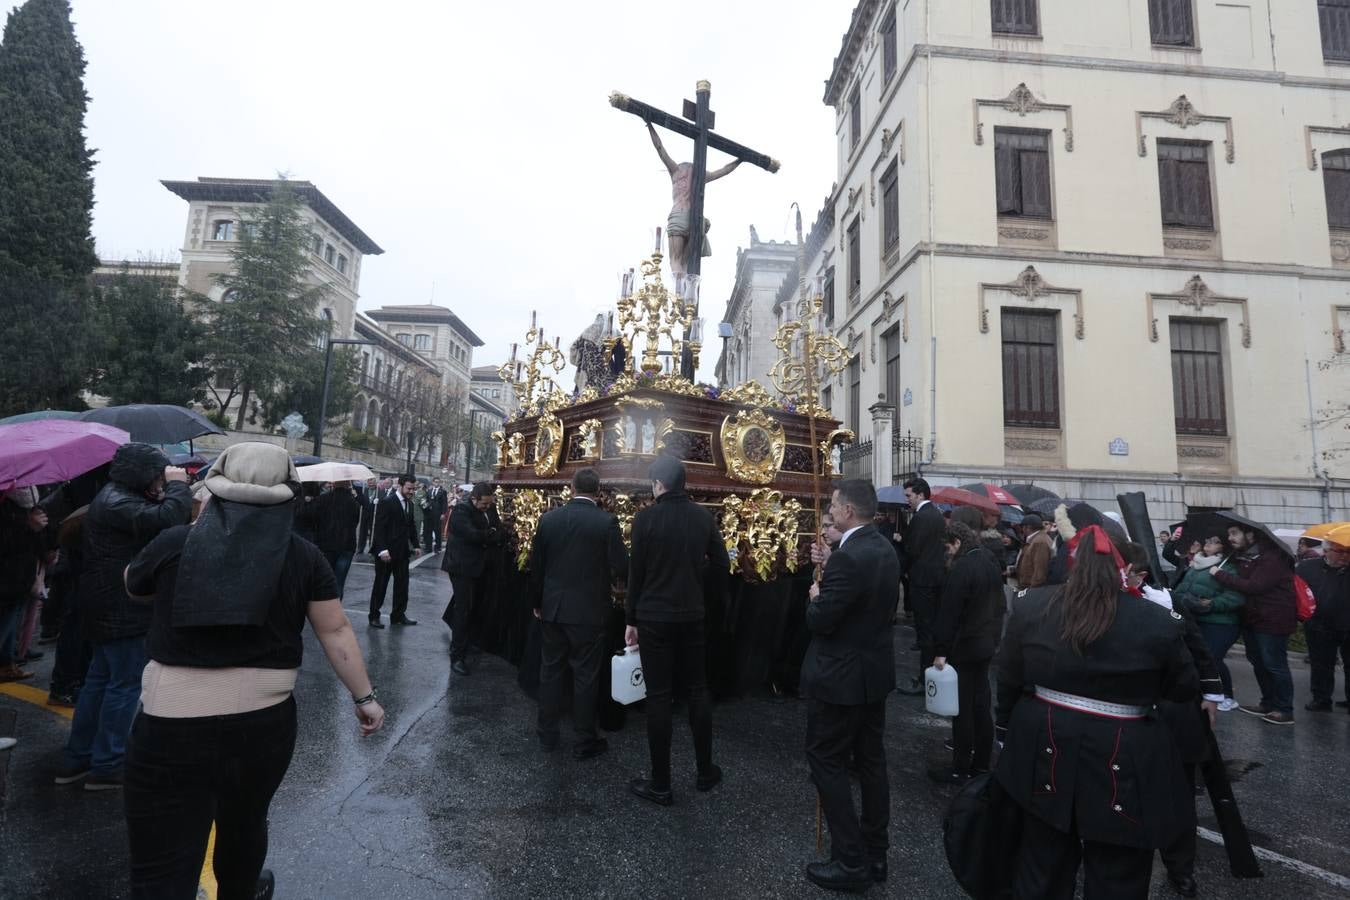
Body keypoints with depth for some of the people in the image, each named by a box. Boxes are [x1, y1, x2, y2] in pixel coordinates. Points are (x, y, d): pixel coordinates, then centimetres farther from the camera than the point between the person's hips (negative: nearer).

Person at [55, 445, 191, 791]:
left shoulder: (116, 498, 15)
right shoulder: (117, 502, -21)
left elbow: (153, 521, 12)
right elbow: (167, 520, -34)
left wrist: (169, 492, -1)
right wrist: (179, 486, -21)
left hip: (109, 607, 11)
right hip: (122, 610, -11)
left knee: (100, 678, 19)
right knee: (126, 683, -1)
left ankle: (75, 759, 28)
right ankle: (106, 765, 9)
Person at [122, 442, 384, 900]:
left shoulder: (174, 543, -6)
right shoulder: (303, 556, -5)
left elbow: (134, 588, 16)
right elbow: (336, 631, -3)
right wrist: (364, 697, 7)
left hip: (172, 728, -2)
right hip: (265, 723, 2)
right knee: (245, 823, 28)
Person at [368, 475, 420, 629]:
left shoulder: (409, 504, 10)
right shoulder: (387, 502, -13)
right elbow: (379, 527, -16)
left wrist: (415, 545, 8)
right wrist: (382, 550, -21)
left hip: (402, 551, 7)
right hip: (386, 551, -7)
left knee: (402, 584, 9)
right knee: (380, 584, 5)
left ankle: (398, 614, 19)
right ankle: (374, 616, 17)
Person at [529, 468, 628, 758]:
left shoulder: (548, 518, -3)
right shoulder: (607, 522, -14)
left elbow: (535, 565, 4)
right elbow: (622, 568, -14)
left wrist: (537, 602, 16)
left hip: (552, 609, 3)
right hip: (589, 612, -3)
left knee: (550, 670, 17)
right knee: (585, 676, 9)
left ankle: (547, 734, 31)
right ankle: (585, 742, 21)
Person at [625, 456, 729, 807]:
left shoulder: (646, 517, -12)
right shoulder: (704, 517, -2)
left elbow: (636, 573, -8)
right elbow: (721, 566, 3)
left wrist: (631, 620, 2)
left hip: (654, 618, -3)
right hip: (692, 616, 4)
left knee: (659, 697, 5)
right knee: (698, 691, 16)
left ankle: (661, 784, 15)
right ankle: (705, 771, 28)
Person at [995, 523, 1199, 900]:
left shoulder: (1030, 605, -8)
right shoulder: (1157, 621, -14)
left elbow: (1008, 680, 1)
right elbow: (1185, 690, 3)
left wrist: (1005, 730, 16)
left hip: (1045, 754, 2)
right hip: (1122, 766, -2)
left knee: (1042, 868, 20)